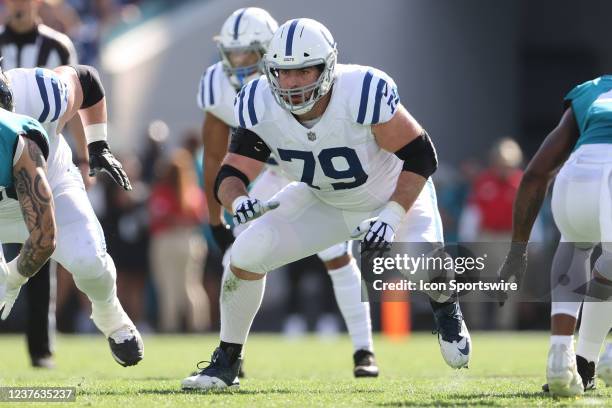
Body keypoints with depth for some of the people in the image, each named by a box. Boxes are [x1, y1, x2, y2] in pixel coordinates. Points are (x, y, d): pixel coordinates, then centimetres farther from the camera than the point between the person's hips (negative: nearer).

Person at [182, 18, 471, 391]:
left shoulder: (363, 93, -37)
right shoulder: (261, 105, -25)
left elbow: (421, 156, -26)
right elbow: (231, 175, -20)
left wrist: (391, 217, -34)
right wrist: (239, 202, -44)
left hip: (394, 195, -3)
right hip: (322, 202, 3)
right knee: (247, 253, -16)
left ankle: (447, 309, 15)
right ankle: (226, 362, 5)